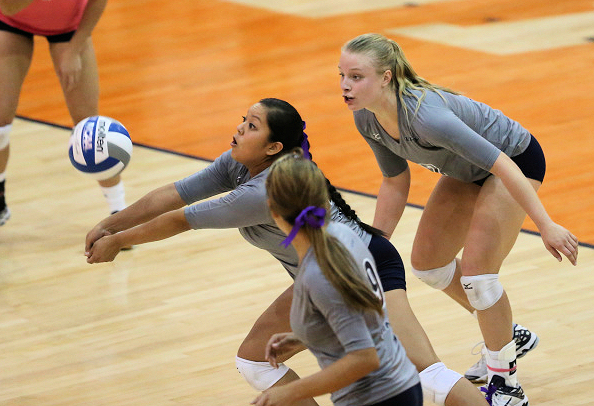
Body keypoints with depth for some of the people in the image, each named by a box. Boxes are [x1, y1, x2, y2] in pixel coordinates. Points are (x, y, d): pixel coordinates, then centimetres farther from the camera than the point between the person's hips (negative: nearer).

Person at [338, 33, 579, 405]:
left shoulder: (425, 116, -40)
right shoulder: (366, 119, -16)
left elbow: (502, 165, -37)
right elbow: (395, 183, 0)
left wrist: (546, 226, -37)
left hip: (516, 160, -9)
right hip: (468, 171, 9)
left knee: (476, 274, -15)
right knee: (428, 262, 12)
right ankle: (505, 334, 34)